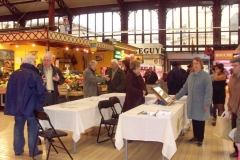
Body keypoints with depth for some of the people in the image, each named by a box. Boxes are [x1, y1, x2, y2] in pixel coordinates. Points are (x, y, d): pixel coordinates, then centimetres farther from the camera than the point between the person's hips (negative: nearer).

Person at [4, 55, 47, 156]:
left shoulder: (14, 74, 4)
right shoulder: (34, 75, -16)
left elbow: (9, 90, 11)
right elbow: (41, 92, -20)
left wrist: (14, 104, 18)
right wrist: (39, 102, -1)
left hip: (17, 106, 6)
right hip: (31, 107, -6)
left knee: (18, 128, 18)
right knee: (32, 130, 7)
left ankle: (18, 150, 27)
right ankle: (33, 151, 15)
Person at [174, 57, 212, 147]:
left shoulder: (206, 76, -10)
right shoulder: (191, 75, 8)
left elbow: (208, 91, -14)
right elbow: (185, 88, 15)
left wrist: (207, 103, -20)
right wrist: (177, 96, 13)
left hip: (201, 104, -5)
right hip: (192, 103, 5)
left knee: (200, 121, 5)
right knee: (194, 120, 13)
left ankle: (200, 139, 20)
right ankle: (195, 136, 29)